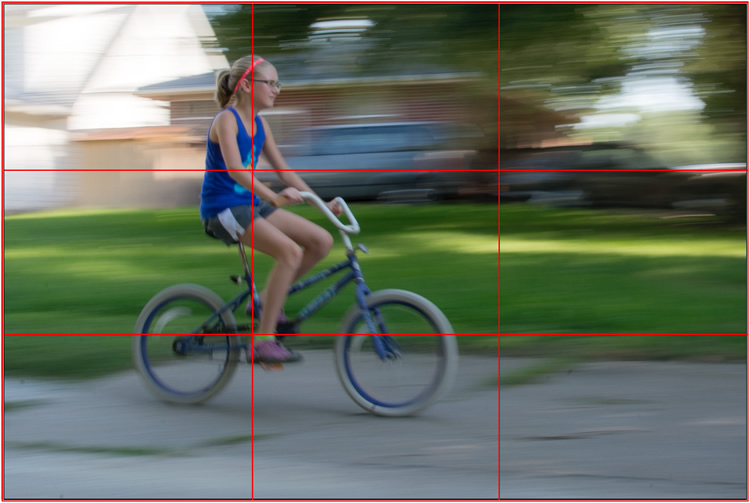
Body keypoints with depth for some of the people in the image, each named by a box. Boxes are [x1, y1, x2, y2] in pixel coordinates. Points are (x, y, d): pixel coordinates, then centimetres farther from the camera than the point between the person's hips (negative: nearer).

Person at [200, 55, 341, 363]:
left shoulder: (259, 124, 11)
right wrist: (274, 198, -42)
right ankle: (263, 341, -23)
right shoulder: (226, 120, -14)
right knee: (290, 251, -27)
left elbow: (283, 170, 15)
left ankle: (268, 299, 11)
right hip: (222, 208, -8)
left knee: (322, 241, -3)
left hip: (251, 205, 8)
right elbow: (234, 168, -29)